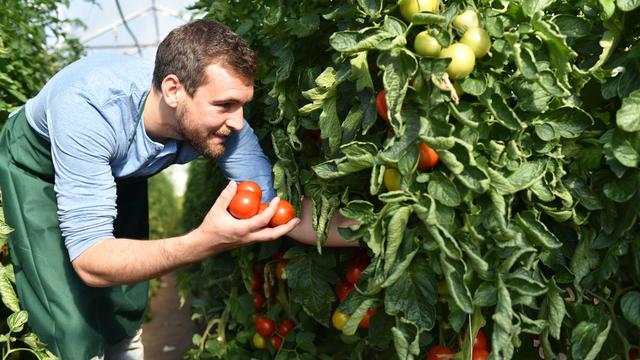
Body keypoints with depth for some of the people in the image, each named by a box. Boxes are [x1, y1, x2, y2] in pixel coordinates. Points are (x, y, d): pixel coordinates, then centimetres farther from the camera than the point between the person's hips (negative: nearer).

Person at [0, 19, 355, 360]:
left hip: (120, 167, 4)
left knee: (128, 305, 10)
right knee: (76, 327, -12)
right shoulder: (87, 110, -43)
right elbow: (89, 259, -44)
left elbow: (280, 208, -26)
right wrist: (203, 242, -58)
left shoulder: (222, 123, -30)